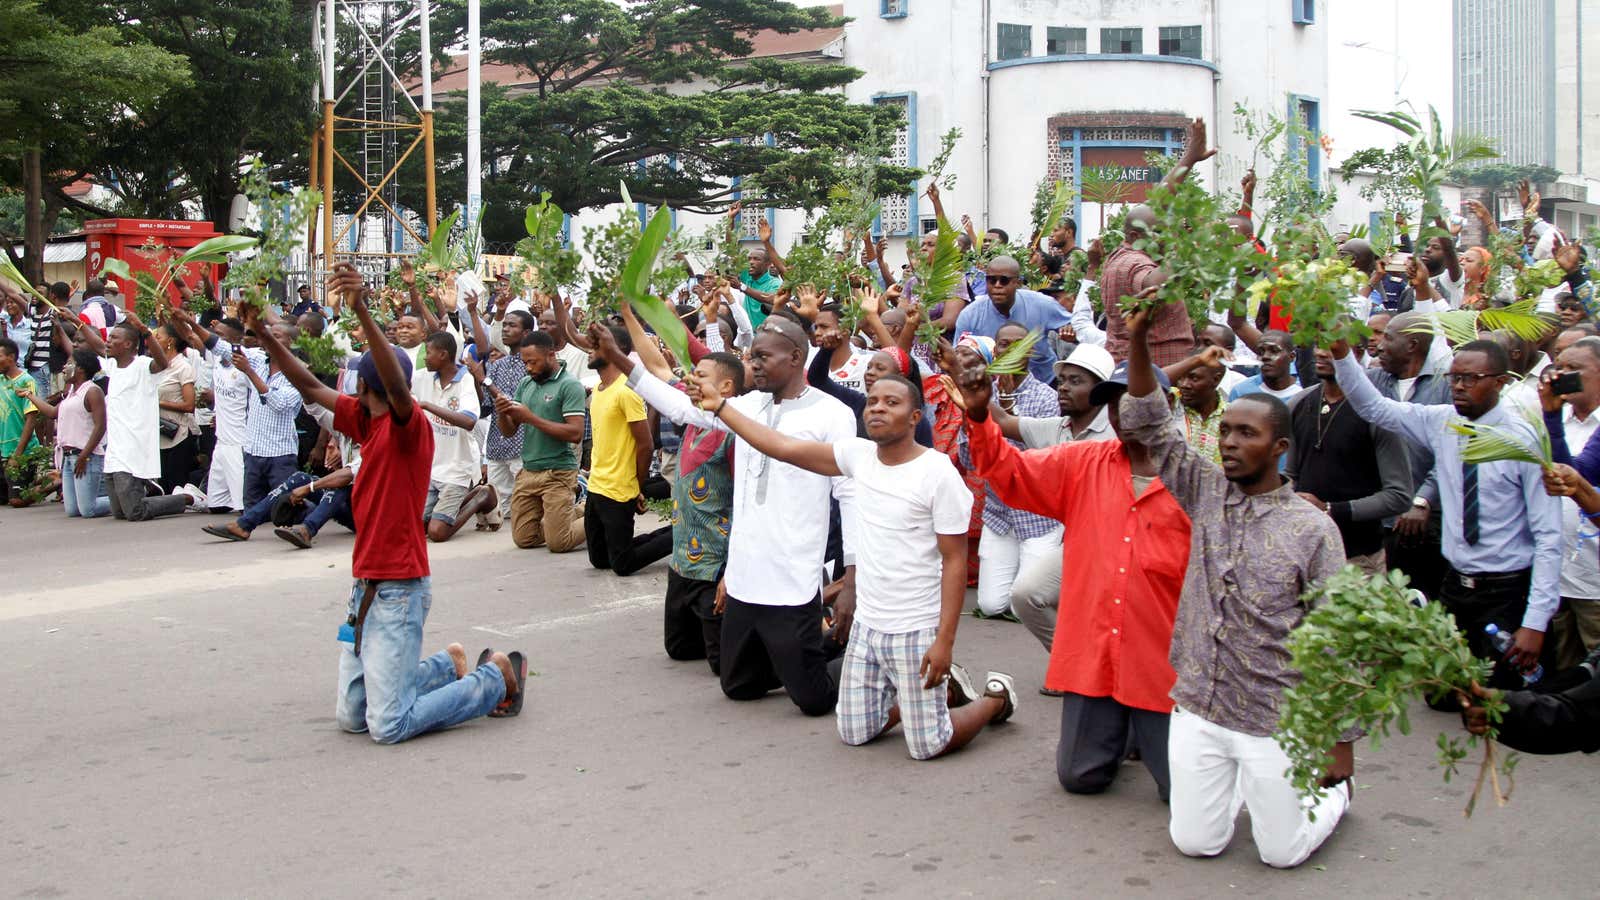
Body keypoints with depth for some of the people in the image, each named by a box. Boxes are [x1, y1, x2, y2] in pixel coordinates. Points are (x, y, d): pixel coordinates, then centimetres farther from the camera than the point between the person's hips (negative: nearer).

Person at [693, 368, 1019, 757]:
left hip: (916, 631, -6)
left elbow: (954, 561, -14)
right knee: (855, 734, 13)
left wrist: (945, 640, -18)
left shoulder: (938, 473, -16)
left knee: (929, 746, -3)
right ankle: (936, 691, 34)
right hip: (865, 624, 6)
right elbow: (785, 447, 0)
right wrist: (719, 405, -4)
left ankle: (997, 696, 26)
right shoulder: (858, 455, 0)